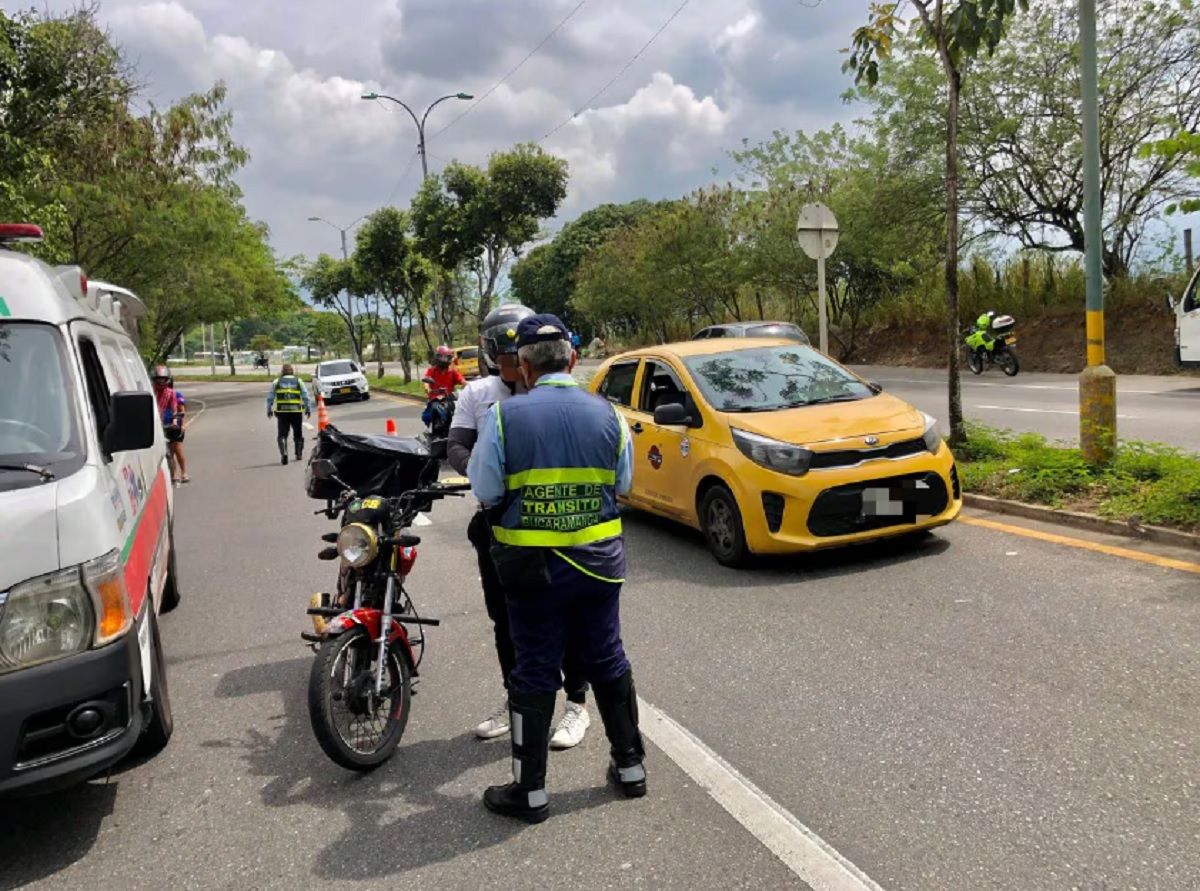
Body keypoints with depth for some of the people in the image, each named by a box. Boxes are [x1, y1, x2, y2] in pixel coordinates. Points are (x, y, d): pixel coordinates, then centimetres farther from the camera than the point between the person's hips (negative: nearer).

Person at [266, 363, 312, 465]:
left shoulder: (276, 382, 9)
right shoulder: (299, 381, 9)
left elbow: (270, 397, 5)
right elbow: (306, 397, 4)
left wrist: (269, 409, 11)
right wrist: (308, 409, 9)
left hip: (282, 411, 0)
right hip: (296, 411, 1)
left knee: (282, 435, 1)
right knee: (298, 434, 16)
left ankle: (284, 453, -18)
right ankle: (299, 454, 25)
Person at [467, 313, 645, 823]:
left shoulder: (504, 417, -12)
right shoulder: (607, 414, -4)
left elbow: (485, 490, -6)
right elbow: (622, 483, 5)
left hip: (533, 567, -3)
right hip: (600, 562, 3)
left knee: (534, 673, 8)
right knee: (608, 661, 18)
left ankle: (530, 791, 19)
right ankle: (630, 766, 31)